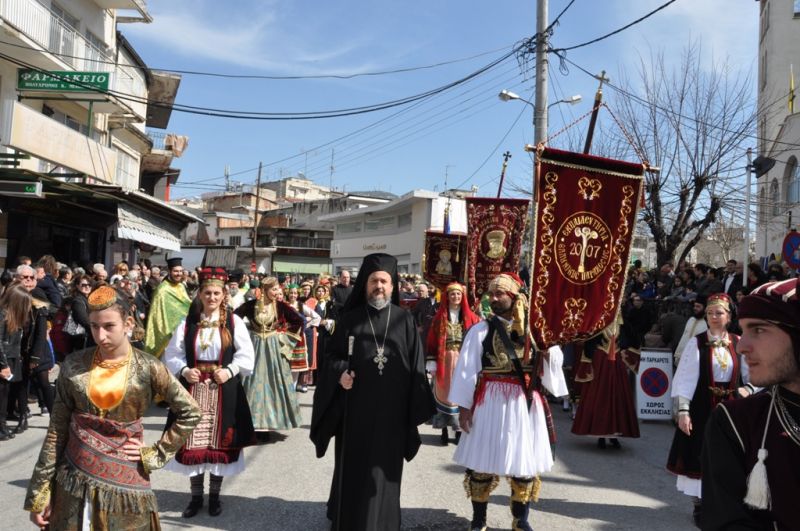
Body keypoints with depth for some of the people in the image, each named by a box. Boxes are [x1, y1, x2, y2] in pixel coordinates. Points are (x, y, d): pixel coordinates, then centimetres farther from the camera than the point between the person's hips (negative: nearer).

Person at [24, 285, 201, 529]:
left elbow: (190, 413, -2)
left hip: (124, 482, -1)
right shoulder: (74, 365, -3)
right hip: (75, 480, 1)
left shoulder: (148, 368, -7)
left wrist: (155, 454, -4)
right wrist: (39, 493, 1)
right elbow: (57, 430, 1)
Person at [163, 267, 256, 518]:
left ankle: (214, 495, 21)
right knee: (193, 441, 6)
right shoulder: (188, 323, 3)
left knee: (219, 441, 5)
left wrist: (230, 370, -14)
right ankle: (196, 496, 21)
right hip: (193, 389, 1)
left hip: (223, 391, -1)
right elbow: (172, 354, 5)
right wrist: (184, 370, -12)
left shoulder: (233, 322, -1)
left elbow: (246, 355, -1)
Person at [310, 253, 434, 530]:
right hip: (355, 408, 0)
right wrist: (340, 373, -16)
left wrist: (416, 410, -4)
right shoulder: (349, 319, 3)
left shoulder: (405, 321, 2)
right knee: (352, 469, 10)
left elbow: (416, 366, 1)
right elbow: (332, 355, 6)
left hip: (390, 410, 0)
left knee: (382, 470, 8)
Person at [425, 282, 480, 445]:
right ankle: (444, 429, 14)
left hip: (463, 361, 0)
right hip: (444, 361, 0)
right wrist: (432, 363, -4)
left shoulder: (470, 317, 3)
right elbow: (432, 340, 2)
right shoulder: (440, 316, 2)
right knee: (444, 392, 4)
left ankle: (459, 429, 14)